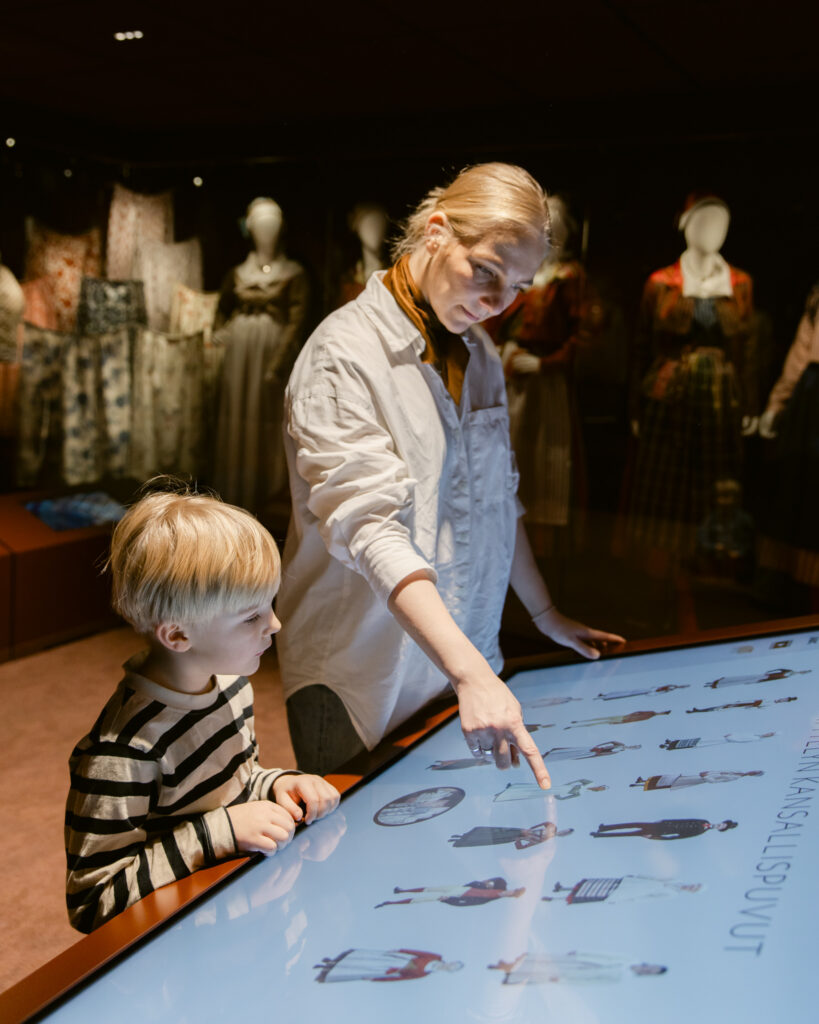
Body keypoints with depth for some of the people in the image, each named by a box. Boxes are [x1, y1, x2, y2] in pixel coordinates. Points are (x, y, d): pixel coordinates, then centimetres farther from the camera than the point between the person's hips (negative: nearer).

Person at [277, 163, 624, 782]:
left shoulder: (480, 354, 8)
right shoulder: (344, 353, -17)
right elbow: (372, 529, -28)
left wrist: (547, 616, 19)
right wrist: (470, 672, -36)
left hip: (468, 663, 6)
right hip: (363, 682, -6)